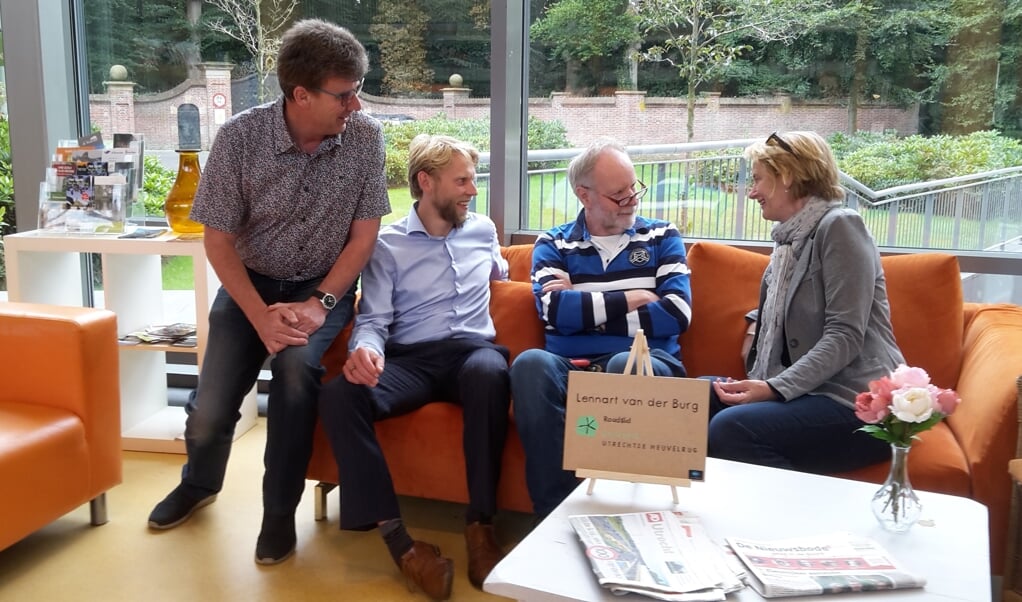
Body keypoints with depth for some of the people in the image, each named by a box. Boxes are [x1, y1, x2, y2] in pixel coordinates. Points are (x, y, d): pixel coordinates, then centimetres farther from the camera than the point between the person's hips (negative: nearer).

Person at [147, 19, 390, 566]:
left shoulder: (365, 137, -14)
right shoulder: (239, 137, -17)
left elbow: (364, 235, -7)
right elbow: (218, 240, -10)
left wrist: (319, 303, -18)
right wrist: (262, 316, -21)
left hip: (325, 286, 0)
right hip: (249, 283, 1)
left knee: (297, 365, -31)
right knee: (211, 409, -10)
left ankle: (280, 511, -8)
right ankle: (199, 483, 30)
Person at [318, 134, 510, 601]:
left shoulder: (483, 229, 18)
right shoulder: (388, 244, 8)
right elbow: (372, 319, -2)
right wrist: (364, 349, -24)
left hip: (472, 349, 1)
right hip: (411, 358, -1)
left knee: (489, 371, -39)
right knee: (338, 395, -32)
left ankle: (480, 524, -31)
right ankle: (395, 536, -31)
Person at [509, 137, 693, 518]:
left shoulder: (662, 237, 15)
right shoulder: (553, 245, 16)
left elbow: (677, 314, -2)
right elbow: (554, 312, -5)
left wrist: (584, 309, -4)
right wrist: (631, 299, -1)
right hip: (572, 369, 1)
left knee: (625, 366, -37)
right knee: (531, 364, -33)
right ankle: (557, 513, -27)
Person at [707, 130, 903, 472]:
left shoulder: (839, 225, -9)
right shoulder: (790, 237, 17)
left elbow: (845, 336, -18)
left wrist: (775, 388, -25)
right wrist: (757, 322, 17)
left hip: (857, 403, -9)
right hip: (807, 392, 9)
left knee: (729, 429, -29)